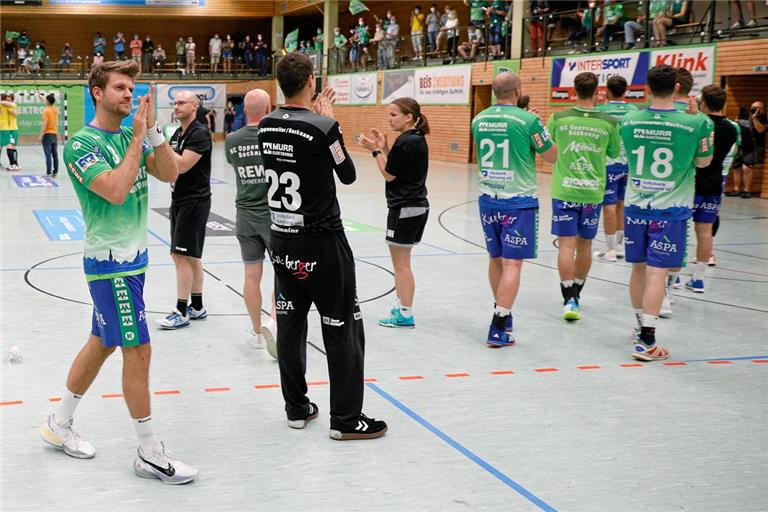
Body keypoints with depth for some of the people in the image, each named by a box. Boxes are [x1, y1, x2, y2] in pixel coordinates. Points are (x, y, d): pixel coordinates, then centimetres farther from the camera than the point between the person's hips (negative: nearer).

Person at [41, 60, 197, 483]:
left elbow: (169, 174, 0)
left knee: (102, 343, 16)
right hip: (110, 262, -8)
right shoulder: (82, 143, -14)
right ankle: (149, 454, 4)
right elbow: (116, 191, -27)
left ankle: (59, 424, 33)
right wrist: (138, 136, -20)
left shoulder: (131, 136, 9)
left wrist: (152, 129, -10)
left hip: (132, 257, 8)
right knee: (138, 350, -6)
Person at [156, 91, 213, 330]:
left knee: (182, 255, -9)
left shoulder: (200, 133, -14)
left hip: (194, 201, -9)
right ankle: (196, 307, 21)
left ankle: (181, 312, -4)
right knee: (190, 256, 13)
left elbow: (182, 165, -23)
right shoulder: (177, 134, 13)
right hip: (179, 200, 9)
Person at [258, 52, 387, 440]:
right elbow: (348, 175, -3)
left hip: (282, 240, 7)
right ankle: (346, 420, 9)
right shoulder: (323, 127, -18)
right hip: (322, 242, -7)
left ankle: (296, 408, 25)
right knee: (343, 331, 3)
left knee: (290, 325, 14)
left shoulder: (266, 126, 1)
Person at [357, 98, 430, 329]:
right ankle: (402, 307, 25)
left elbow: (389, 175, -13)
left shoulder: (405, 142, -19)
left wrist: (375, 150, -7)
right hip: (417, 206, 10)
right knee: (401, 262, 17)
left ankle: (405, 315, 6)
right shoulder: (417, 139, 10)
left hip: (404, 209, -10)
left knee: (401, 264, -1)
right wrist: (384, 146, 8)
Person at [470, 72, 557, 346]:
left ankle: (502, 313, 32)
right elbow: (552, 156, -5)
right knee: (512, 263, -3)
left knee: (495, 258, 18)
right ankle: (499, 328, -7)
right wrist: (552, 130, 12)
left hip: (488, 198, 5)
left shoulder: (479, 120, 3)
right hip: (518, 201, -5)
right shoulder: (528, 120, -13)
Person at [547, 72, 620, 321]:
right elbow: (614, 153, 11)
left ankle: (570, 300, -7)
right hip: (592, 192, 2)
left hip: (564, 191, -1)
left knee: (566, 245, 1)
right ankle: (576, 295, 29)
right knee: (584, 246, 14)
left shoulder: (559, 118, -6)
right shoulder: (609, 123, -4)